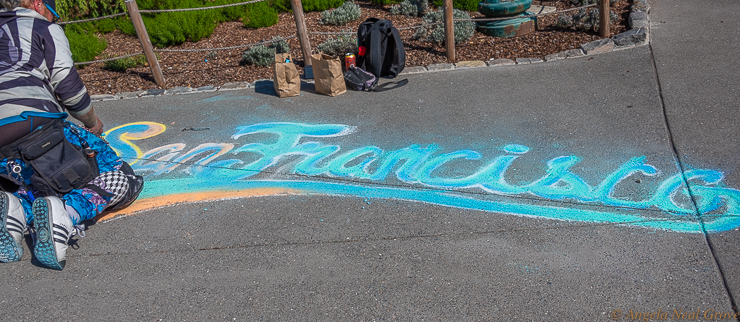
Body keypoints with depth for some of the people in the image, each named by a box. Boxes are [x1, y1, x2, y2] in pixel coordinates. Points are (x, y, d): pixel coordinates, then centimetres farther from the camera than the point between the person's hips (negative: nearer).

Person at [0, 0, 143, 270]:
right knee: (121, 182, 2)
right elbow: (68, 87, 4)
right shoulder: (44, 28, 14)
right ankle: (63, 215, -26)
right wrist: (93, 123, 22)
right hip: (34, 127, -6)